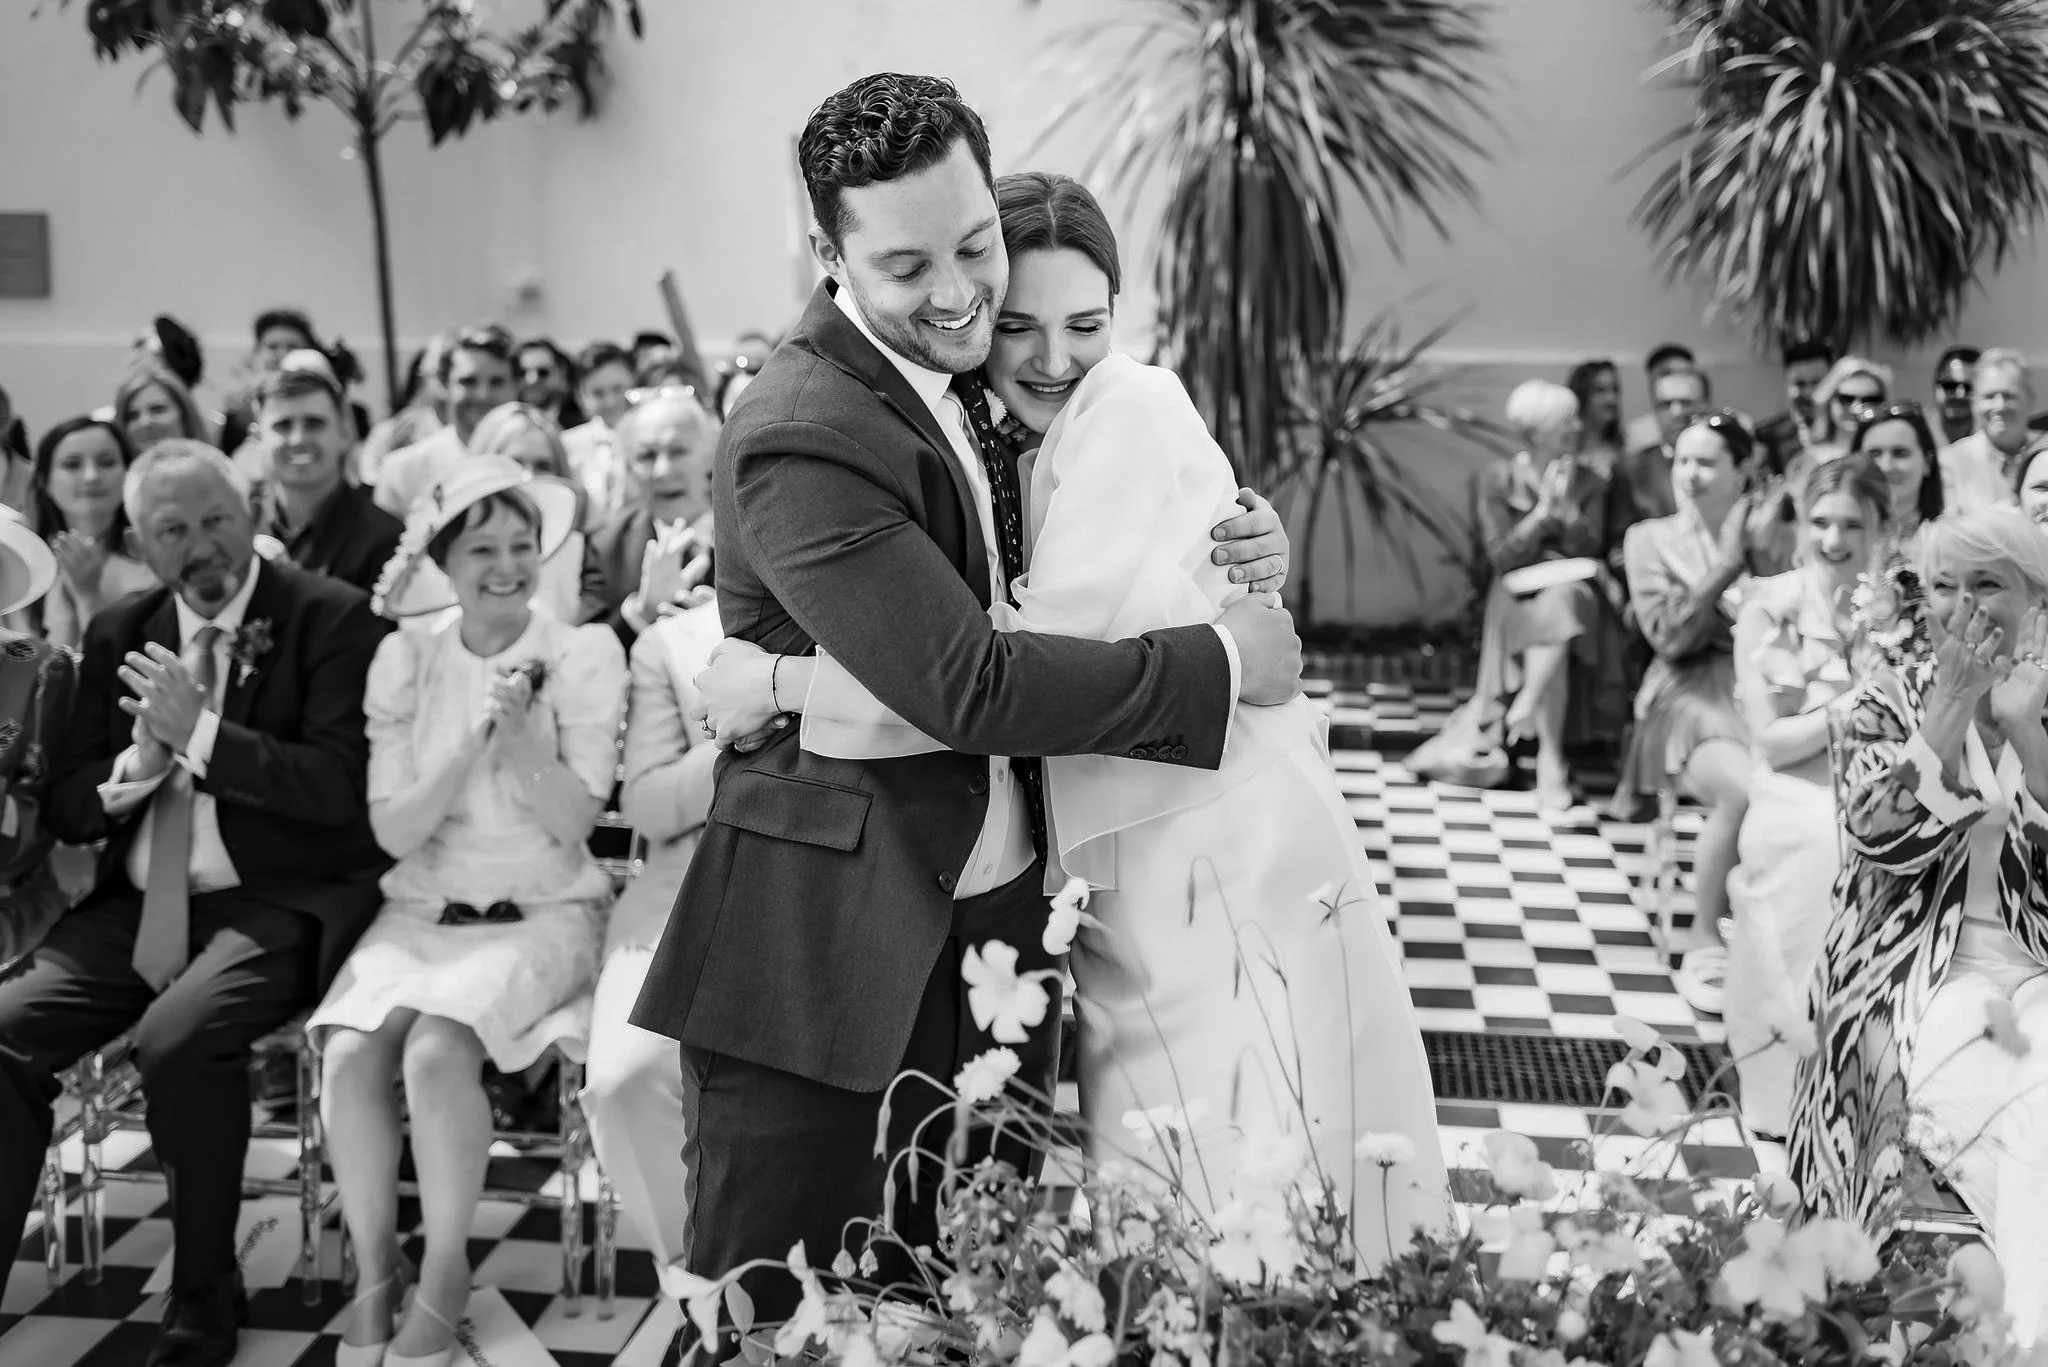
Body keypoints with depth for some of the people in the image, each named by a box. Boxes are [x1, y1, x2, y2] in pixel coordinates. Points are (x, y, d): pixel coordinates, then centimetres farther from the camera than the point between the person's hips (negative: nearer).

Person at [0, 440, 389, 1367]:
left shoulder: (332, 619, -3)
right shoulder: (119, 636, 14)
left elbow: (341, 786, -13)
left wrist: (200, 731, -15)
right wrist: (136, 764, -7)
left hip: (278, 905, -5)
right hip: (139, 907, 6)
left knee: (177, 1037, -31)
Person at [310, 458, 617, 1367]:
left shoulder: (584, 653, -1)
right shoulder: (406, 659, 5)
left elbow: (573, 823, -7)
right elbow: (394, 831, -2)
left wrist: (520, 730, -21)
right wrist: (473, 737, -15)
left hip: (544, 912, -2)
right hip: (422, 909, 3)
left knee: (437, 1050, -28)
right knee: (349, 1053, -24)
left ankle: (443, 1280, -10)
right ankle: (374, 1275, -7)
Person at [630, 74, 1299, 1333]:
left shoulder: (977, 379, 7)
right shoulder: (801, 438, -20)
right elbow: (968, 684, -25)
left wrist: (1232, 548, -2)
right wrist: (1223, 661, -16)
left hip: (1004, 918, 8)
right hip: (836, 951, -7)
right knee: (779, 1316, 5)